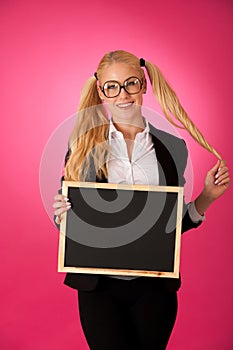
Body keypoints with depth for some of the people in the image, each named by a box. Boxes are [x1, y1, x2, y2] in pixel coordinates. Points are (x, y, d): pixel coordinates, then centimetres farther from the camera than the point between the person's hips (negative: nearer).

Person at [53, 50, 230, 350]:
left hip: (155, 284, 2)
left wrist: (208, 195, -5)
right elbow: (66, 219, 3)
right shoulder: (84, 146, -3)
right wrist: (61, 214, -18)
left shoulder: (172, 147, 1)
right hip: (98, 284, -1)